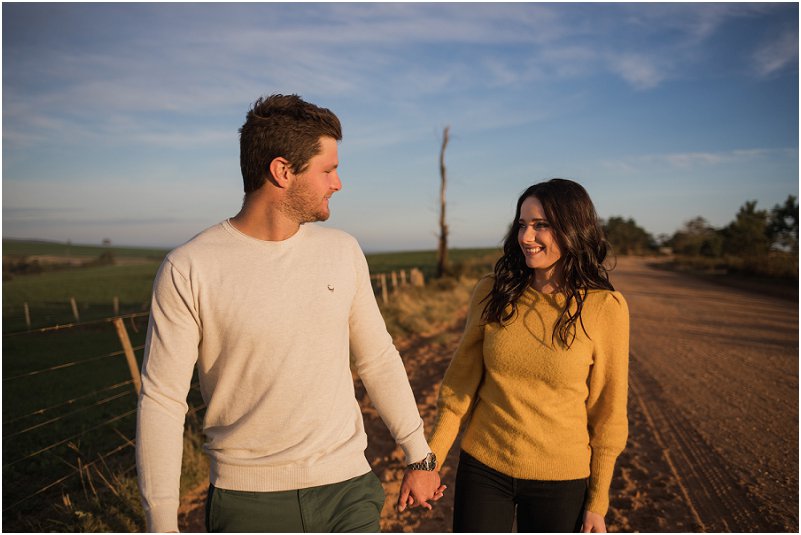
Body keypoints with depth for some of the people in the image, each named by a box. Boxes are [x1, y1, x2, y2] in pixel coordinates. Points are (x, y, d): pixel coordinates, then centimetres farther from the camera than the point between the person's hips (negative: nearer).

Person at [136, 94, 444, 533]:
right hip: (247, 497, -2)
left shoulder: (343, 251, -1)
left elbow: (377, 361, 6)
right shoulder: (188, 269, -12)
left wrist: (419, 456, 10)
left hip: (347, 486, 3)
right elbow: (161, 401, -9)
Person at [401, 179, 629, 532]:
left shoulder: (605, 307, -11)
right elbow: (461, 383, 1)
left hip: (559, 478, -1)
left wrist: (597, 502, 0)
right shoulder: (492, 293, -6)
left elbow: (607, 410, -4)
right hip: (483, 467, 2)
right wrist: (432, 459, -1)